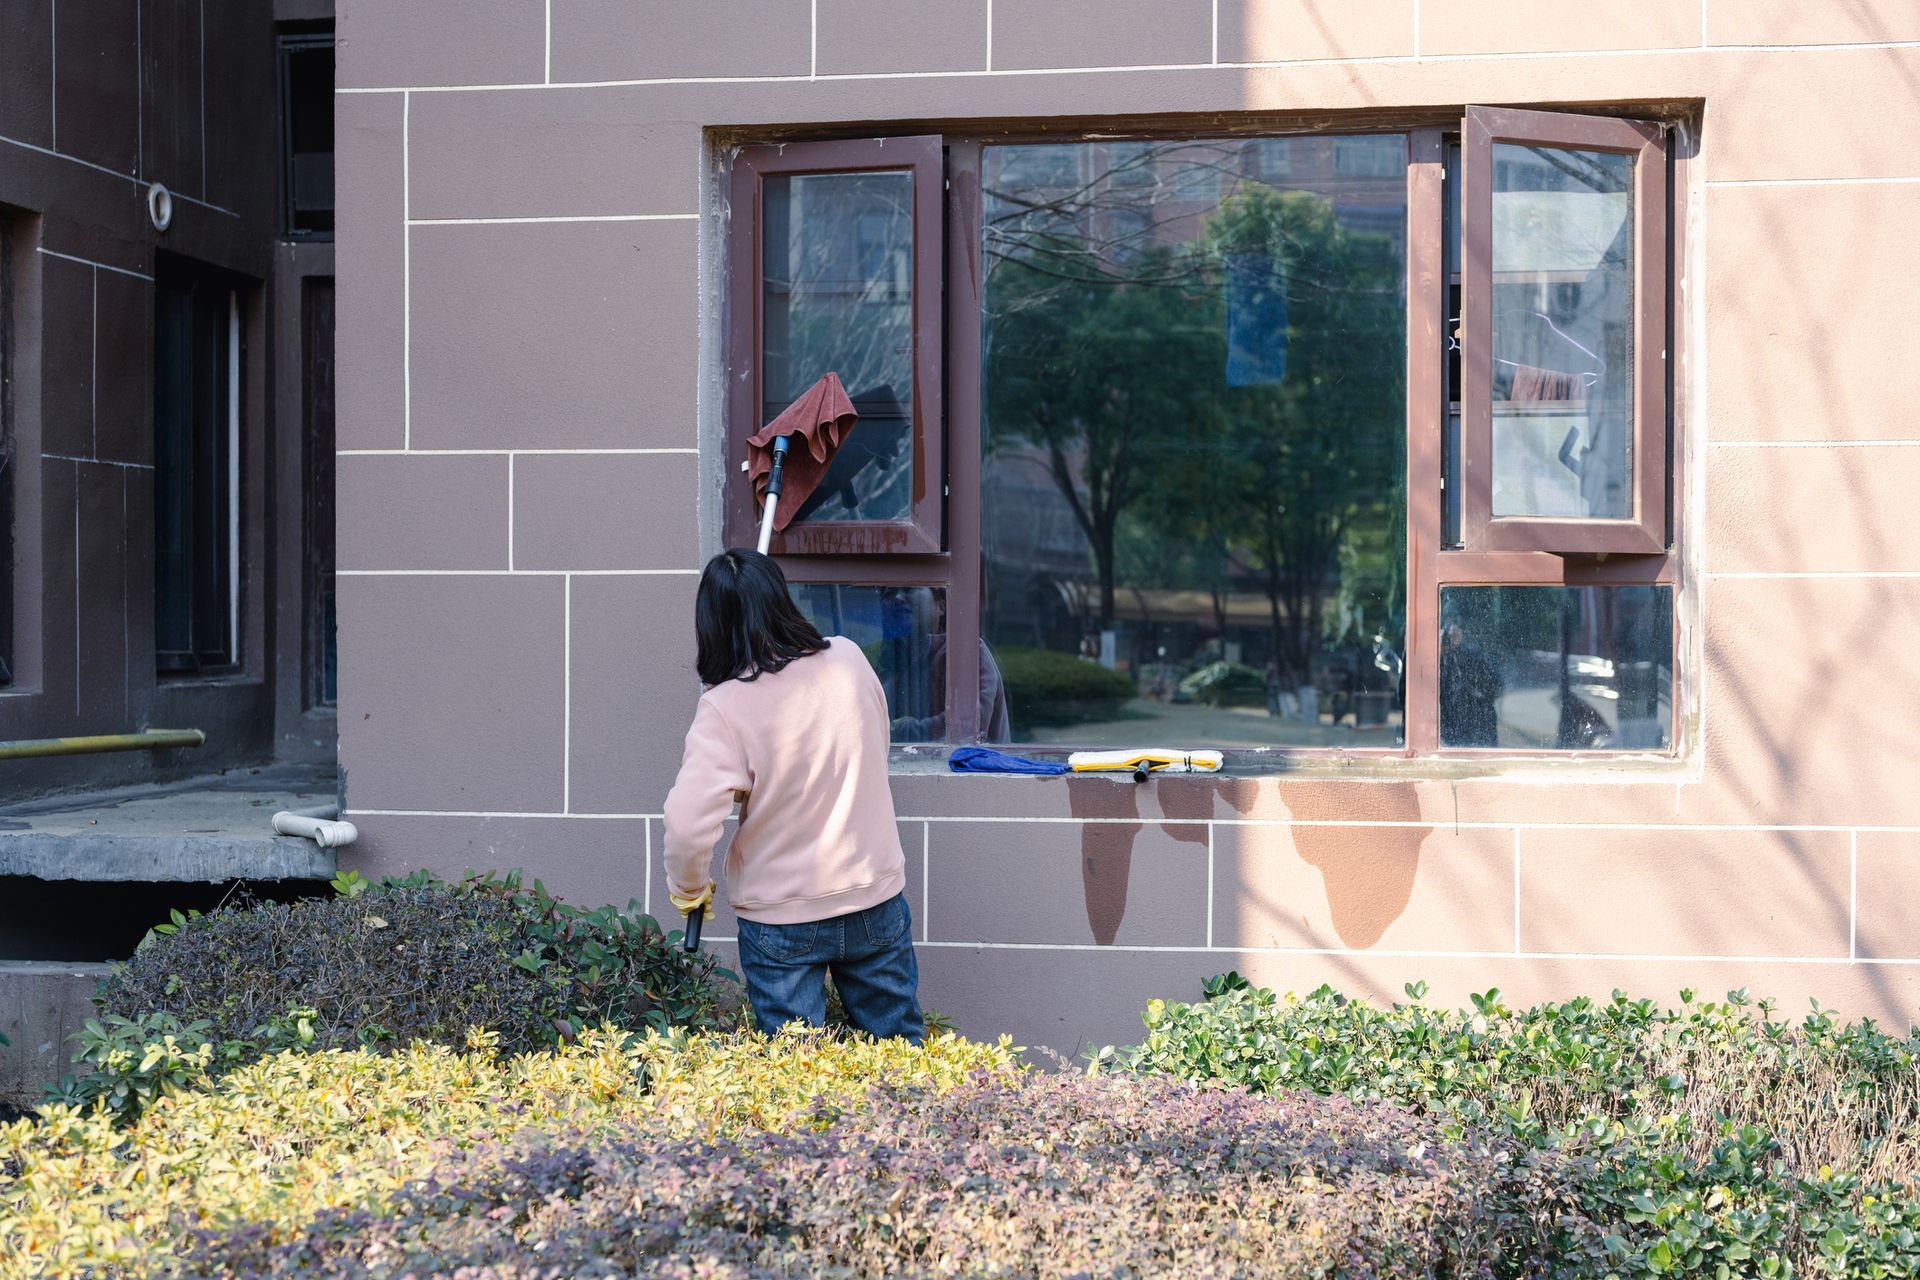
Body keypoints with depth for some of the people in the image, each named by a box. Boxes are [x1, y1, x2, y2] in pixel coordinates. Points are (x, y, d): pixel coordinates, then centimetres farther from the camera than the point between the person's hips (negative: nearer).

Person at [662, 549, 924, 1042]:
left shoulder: (724, 708, -18)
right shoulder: (848, 659, -6)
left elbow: (688, 822, -24)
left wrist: (687, 888, -6)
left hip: (781, 918, -3)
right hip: (877, 898, 4)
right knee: (902, 1055, 18)